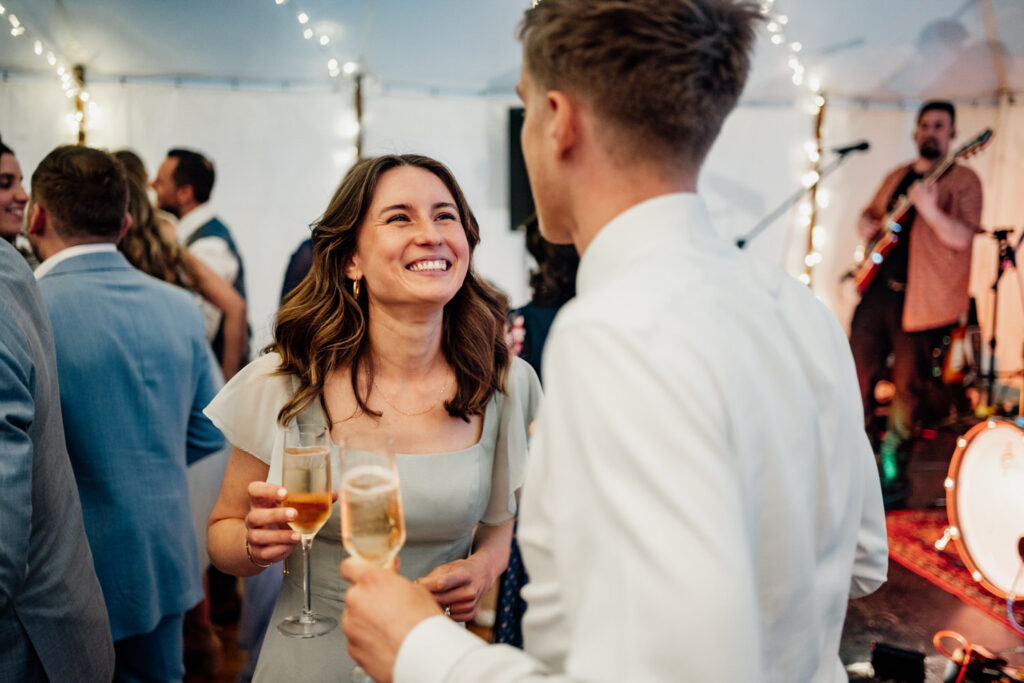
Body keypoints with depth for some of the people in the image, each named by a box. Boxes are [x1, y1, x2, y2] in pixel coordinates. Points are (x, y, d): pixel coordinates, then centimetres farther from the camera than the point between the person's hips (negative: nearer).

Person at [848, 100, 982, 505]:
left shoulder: (962, 180, -2)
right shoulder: (897, 177, 16)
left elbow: (962, 238, -13)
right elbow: (870, 213, 30)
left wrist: (929, 210, -29)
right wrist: (867, 226, 7)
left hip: (921, 300, -6)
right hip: (877, 289, 6)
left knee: (908, 386, 0)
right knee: (858, 373, 8)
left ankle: (893, 475, 12)